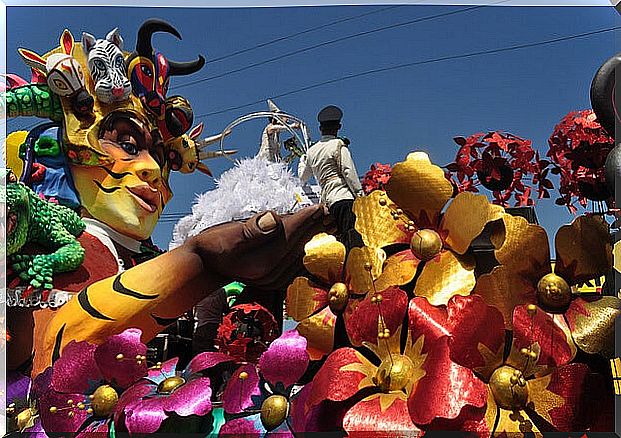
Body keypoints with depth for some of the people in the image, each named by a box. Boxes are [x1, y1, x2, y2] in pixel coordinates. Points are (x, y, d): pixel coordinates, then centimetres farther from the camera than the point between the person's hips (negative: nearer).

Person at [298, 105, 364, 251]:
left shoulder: (311, 151, 20)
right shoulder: (339, 145, 1)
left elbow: (302, 177, 33)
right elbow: (348, 171, -8)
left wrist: (302, 160, 52)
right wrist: (360, 193, -5)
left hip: (328, 199, 7)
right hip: (344, 196, -7)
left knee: (344, 235, 5)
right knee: (355, 235, -18)